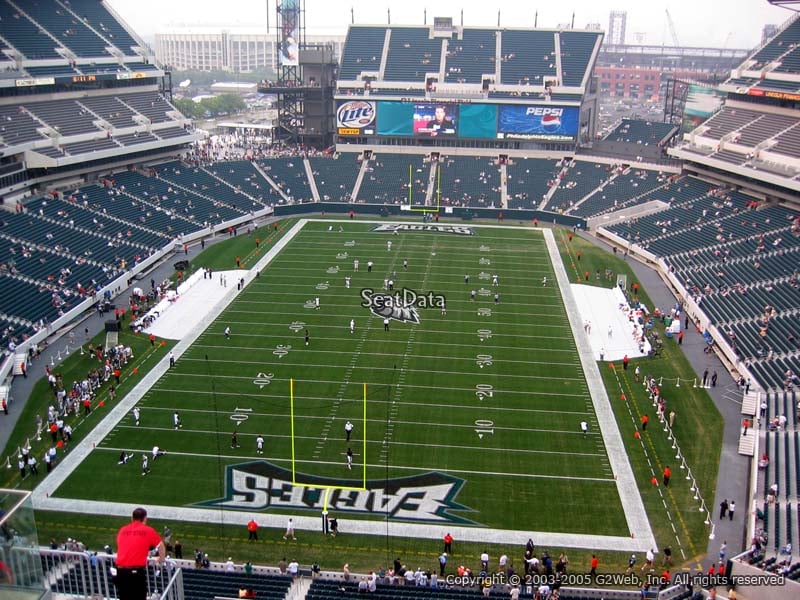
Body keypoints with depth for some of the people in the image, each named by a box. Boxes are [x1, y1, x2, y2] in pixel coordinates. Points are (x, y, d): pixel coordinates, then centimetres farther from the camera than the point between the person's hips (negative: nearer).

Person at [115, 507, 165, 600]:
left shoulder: (122, 530, 14)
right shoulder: (148, 531, 6)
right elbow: (161, 546, 19)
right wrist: (161, 559, 38)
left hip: (121, 570, 4)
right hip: (137, 570, -3)